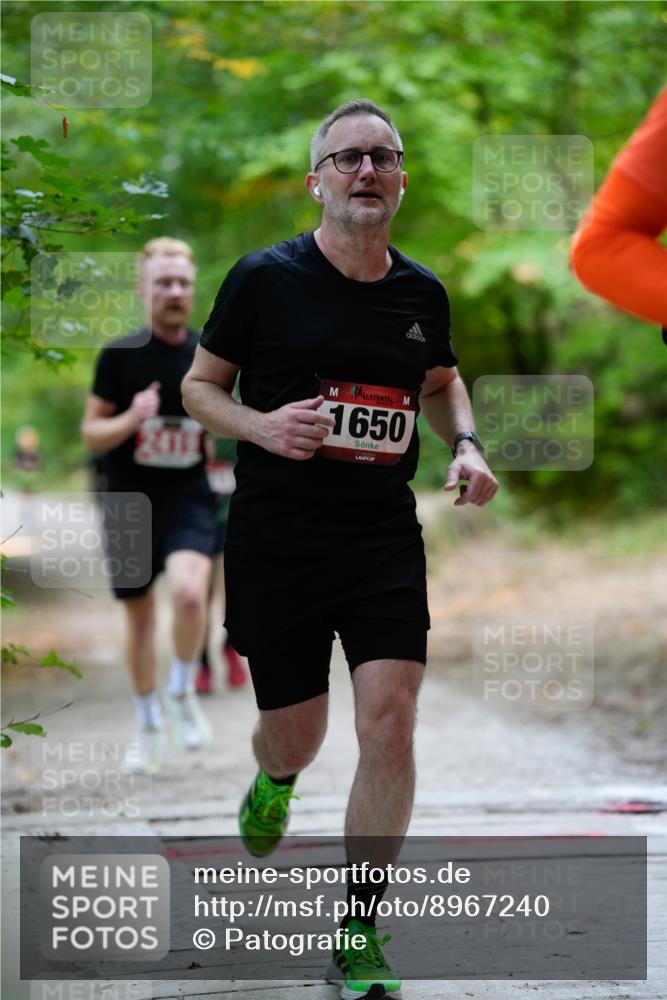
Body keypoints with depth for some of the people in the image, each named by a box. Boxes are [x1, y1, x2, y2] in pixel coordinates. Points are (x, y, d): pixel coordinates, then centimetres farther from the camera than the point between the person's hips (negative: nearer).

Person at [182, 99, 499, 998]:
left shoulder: (421, 293, 5)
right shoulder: (265, 278, -6)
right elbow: (197, 387, 2)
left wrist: (466, 445, 4)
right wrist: (263, 426, -17)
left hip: (385, 536, 2)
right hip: (275, 542, -2)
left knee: (389, 724, -12)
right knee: (296, 735, 7)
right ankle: (274, 782, 49)